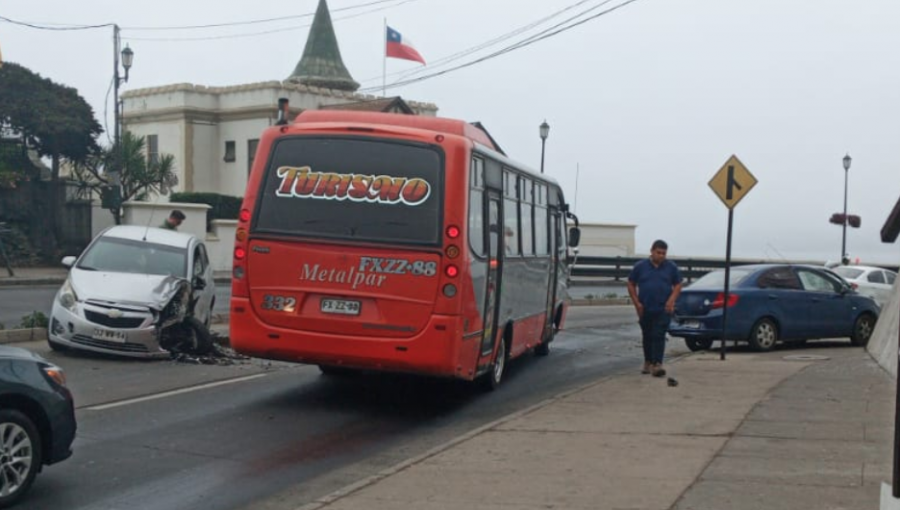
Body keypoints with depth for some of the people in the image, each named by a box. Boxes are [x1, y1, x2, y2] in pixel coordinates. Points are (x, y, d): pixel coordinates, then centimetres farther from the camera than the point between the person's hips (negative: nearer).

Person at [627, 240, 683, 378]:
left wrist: (672, 299, -10)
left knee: (659, 337, -10)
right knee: (647, 337, 11)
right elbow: (631, 285, 7)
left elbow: (678, 285, 7)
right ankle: (648, 362, 25)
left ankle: (657, 364, -16)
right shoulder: (640, 266, 2)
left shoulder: (671, 267, 3)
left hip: (663, 309, -1)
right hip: (645, 309, 1)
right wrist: (636, 303, -1)